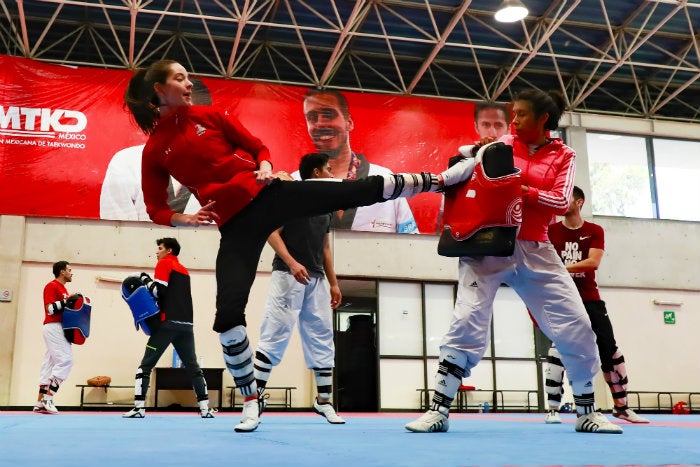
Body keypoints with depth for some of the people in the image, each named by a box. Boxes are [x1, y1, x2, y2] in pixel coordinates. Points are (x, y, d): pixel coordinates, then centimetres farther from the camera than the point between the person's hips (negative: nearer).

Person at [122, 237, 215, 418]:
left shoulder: (164, 263, 3)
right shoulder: (184, 270, 24)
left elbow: (158, 291, -8)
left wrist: (145, 279, 6)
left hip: (168, 322, -6)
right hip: (186, 324, 6)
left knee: (146, 365, 2)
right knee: (193, 366, 10)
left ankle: (139, 407, -4)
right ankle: (205, 408, 4)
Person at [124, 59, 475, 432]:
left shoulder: (208, 115, 8)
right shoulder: (154, 150, 5)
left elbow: (256, 146, 13)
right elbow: (155, 208, 8)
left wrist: (265, 167, -8)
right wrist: (186, 218, -11)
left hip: (267, 195, 1)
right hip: (236, 224, -1)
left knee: (361, 190, -3)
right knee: (227, 314, -9)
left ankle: (438, 179, 16)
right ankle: (251, 403, 9)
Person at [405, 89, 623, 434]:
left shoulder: (563, 157, 6)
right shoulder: (501, 145, 7)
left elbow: (561, 202, -7)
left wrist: (519, 189, -16)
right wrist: (476, 151, -8)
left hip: (535, 250, 2)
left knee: (576, 326, 1)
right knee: (467, 323, -11)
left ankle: (587, 412, 19)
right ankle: (438, 411, -4)